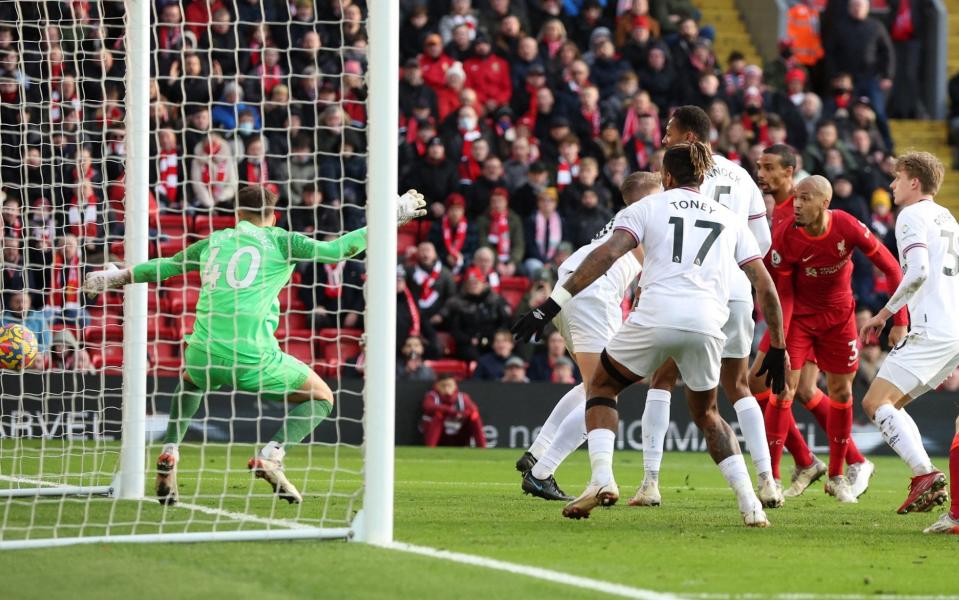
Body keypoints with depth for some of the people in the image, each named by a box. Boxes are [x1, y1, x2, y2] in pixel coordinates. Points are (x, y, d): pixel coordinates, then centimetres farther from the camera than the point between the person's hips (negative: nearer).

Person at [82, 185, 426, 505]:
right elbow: (333, 252, -2)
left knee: (191, 379, 40)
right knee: (321, 398, 14)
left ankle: (169, 453, 19)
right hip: (253, 357, -4)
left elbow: (163, 267, 30)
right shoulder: (278, 241, 7)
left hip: (204, 352, 4)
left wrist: (115, 278, 47)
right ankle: (270, 456, -9)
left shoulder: (213, 241, 19)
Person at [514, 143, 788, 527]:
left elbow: (607, 254, -1)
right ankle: (750, 506, 10)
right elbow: (765, 286, 17)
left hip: (655, 318, -3)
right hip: (707, 324, 3)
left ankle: (602, 479, -1)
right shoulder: (729, 220, 23)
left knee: (602, 386, 22)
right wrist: (778, 348, 24)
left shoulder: (648, 206, 14)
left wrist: (553, 304, -5)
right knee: (706, 413, 26)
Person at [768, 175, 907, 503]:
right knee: (784, 389, -11)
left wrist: (900, 321, -16)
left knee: (841, 392, 6)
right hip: (799, 314, -2)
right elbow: (783, 294, -17)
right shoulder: (785, 237, -24)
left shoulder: (848, 227, -22)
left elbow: (891, 268, -13)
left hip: (838, 313, 2)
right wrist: (778, 345, -23)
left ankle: (836, 477, 21)